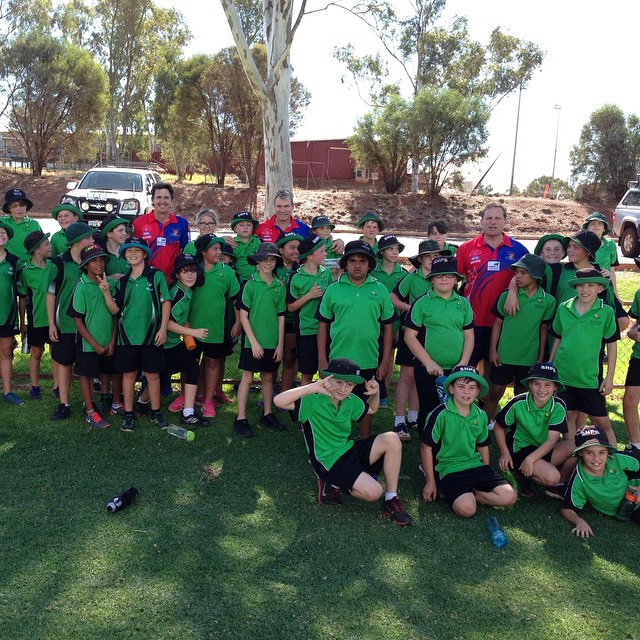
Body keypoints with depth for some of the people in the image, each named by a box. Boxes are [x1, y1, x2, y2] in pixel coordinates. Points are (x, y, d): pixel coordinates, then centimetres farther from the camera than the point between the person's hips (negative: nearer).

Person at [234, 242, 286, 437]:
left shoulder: (279, 286, 4)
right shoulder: (250, 284, -7)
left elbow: (280, 316, 8)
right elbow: (243, 315, -8)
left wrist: (280, 344, 5)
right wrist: (253, 342, -12)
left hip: (272, 342, 4)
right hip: (253, 341, -4)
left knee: (268, 377, 14)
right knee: (247, 377, 1)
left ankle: (268, 414, 27)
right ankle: (241, 419, 8)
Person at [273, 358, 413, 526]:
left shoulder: (350, 400, 4)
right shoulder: (313, 400, -19)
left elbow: (371, 409, 25)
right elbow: (278, 401, -34)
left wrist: (375, 393, 2)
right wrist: (313, 387, -41)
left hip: (350, 451, 7)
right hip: (329, 462, -7)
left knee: (392, 439, -15)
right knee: (373, 492, -25)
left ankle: (391, 500, -4)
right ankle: (331, 485, 2)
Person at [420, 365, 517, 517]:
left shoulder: (480, 415, 6)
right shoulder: (440, 414, -12)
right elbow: (426, 447, -7)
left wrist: (487, 478, 19)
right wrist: (430, 482, -4)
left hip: (476, 465, 6)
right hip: (449, 470, -6)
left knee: (509, 497, -11)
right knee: (467, 509, -30)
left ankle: (468, 493, 2)